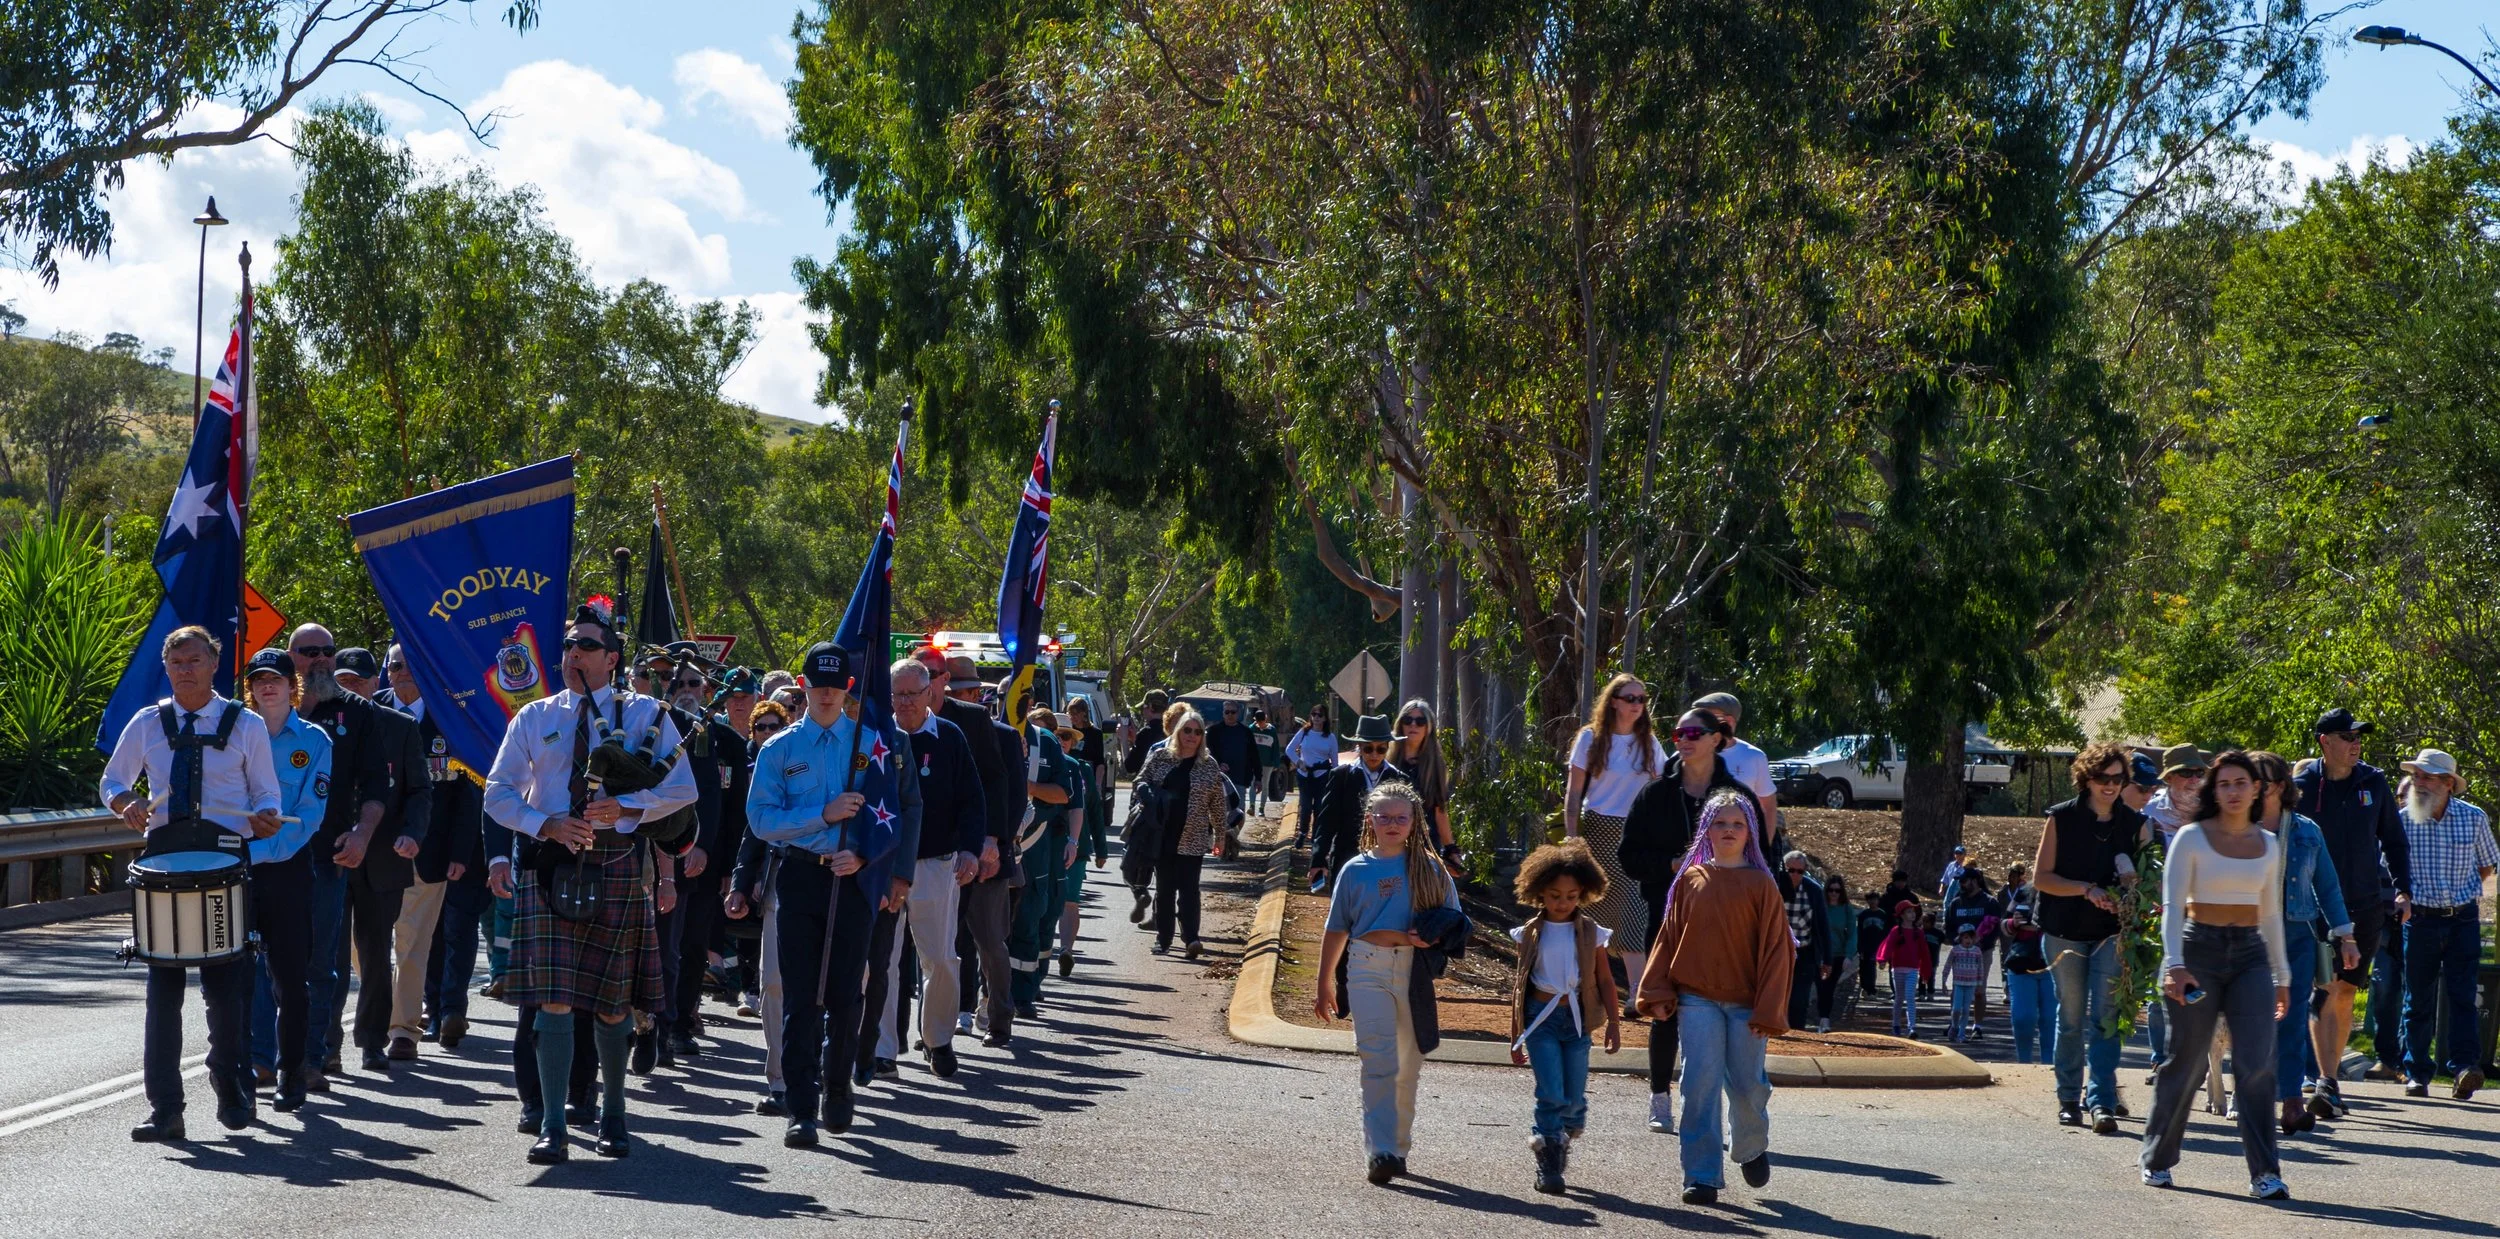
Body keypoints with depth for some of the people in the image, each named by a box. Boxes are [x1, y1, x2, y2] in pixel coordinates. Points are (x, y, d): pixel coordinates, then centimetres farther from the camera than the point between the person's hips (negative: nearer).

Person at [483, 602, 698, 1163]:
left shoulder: (645, 714, 5)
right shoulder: (534, 717, 10)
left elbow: (683, 788, -1)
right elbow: (498, 793, 9)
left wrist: (624, 807, -16)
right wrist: (546, 824, -9)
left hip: (615, 864, 0)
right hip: (548, 864, 1)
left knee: (611, 1000, 9)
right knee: (553, 997, -8)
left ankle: (613, 1116, 26)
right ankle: (552, 1128, -7)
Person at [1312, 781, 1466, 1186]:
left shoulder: (1430, 869, 7)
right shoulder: (1356, 870, 7)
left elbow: (1452, 924, 7)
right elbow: (1336, 931, 13)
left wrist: (1425, 938, -15)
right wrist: (1324, 985, 15)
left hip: (1415, 972, 1)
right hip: (1368, 971, -1)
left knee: (1408, 1064, 9)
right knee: (1379, 1061, -12)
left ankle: (1399, 1147, 22)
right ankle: (1380, 1151, -17)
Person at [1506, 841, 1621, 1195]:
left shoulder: (1590, 933, 3)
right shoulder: (1531, 933, 2)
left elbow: (1604, 980, 8)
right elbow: (1519, 986, 8)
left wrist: (1613, 1023, 0)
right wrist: (1516, 1036, 9)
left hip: (1576, 1019, 1)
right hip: (1541, 1019, -1)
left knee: (1575, 1099, 2)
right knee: (1551, 1094, -11)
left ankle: (1561, 1145, 27)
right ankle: (1548, 1166, -5)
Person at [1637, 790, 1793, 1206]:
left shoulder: (1761, 885, 0)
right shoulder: (1690, 880, 6)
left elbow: (1775, 949, -1)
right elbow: (1669, 938, 8)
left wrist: (1769, 1011, -7)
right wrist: (1656, 993, -1)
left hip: (1746, 1002, -1)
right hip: (1697, 999, 1)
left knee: (1747, 1085, 4)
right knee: (1701, 1085, -7)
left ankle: (1751, 1149, 34)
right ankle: (1703, 1176, -2)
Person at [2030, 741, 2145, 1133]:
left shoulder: (2134, 823, 5)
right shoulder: (2061, 818, -1)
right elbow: (2041, 877, -4)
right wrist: (2087, 890, -16)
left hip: (2112, 932, 0)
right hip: (2066, 932, 0)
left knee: (2104, 1018, -8)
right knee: (2071, 1018, 7)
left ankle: (2102, 1102, -12)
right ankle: (2069, 1098, 18)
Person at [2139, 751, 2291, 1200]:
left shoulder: (2268, 845, 11)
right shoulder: (2191, 838, -2)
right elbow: (2172, 904, -10)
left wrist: (2281, 975, 19)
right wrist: (2174, 964, -22)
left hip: (2250, 954, 3)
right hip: (2199, 949, -3)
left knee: (2257, 1063, -10)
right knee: (2187, 1062, 2)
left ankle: (2265, 1173, -11)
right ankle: (2157, 1159, 20)